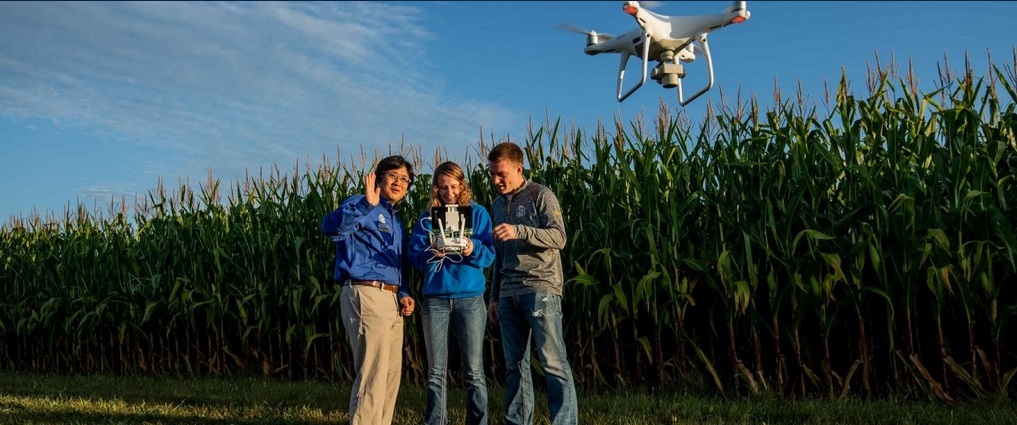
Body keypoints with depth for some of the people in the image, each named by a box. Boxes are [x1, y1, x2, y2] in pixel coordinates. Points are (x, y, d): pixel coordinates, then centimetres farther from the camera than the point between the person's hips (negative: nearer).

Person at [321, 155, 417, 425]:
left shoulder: (396, 222, 23)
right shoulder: (363, 206, -4)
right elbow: (331, 226, -26)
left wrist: (404, 294, 8)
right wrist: (367, 204, -37)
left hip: (392, 300, 9)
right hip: (367, 295, -9)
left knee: (391, 376, 12)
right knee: (373, 376, -10)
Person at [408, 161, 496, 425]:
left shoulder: (477, 213, 5)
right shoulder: (427, 218, 8)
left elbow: (489, 255, -3)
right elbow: (415, 259, 0)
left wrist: (472, 250, -23)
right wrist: (432, 253, -20)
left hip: (470, 298, -1)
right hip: (435, 298, 1)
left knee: (474, 370, 1)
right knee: (436, 371, 5)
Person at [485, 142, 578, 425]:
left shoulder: (541, 195, 0)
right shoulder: (497, 205, 19)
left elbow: (559, 237, -12)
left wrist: (519, 231, -24)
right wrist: (494, 297, 19)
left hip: (541, 288, -6)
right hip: (509, 294, 6)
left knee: (553, 361, -9)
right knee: (514, 365, 7)